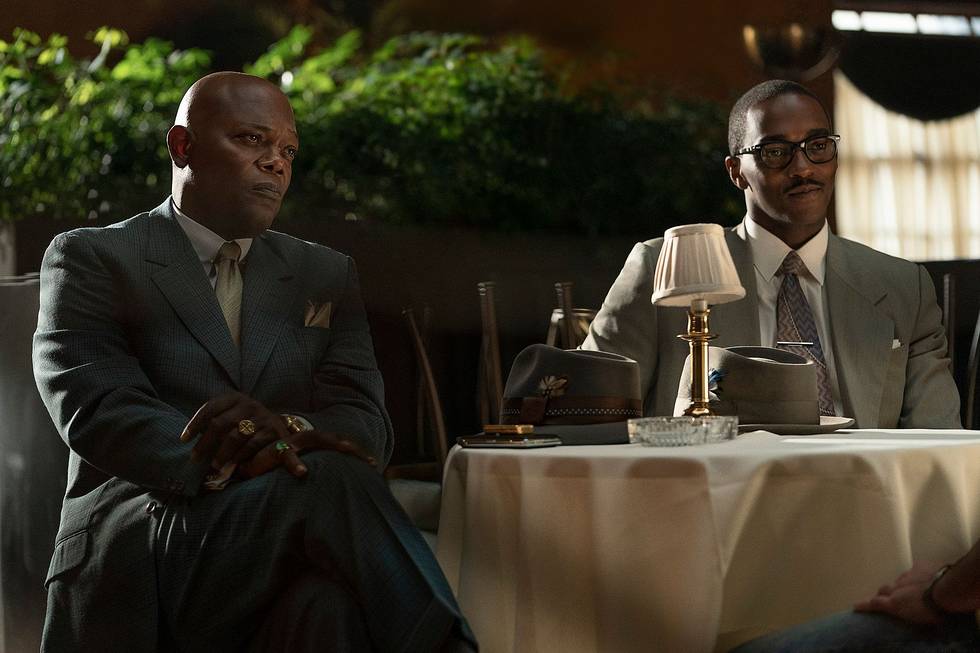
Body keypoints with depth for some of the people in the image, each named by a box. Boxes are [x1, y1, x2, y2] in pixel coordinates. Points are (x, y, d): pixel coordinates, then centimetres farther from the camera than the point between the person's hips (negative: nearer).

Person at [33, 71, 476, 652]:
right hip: (135, 556, -3)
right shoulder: (91, 259, 8)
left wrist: (286, 430, -18)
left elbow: (368, 425, 8)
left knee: (329, 601, -36)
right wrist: (227, 464, -28)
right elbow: (97, 412, -8)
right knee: (335, 485, -32)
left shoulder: (326, 275, 20)